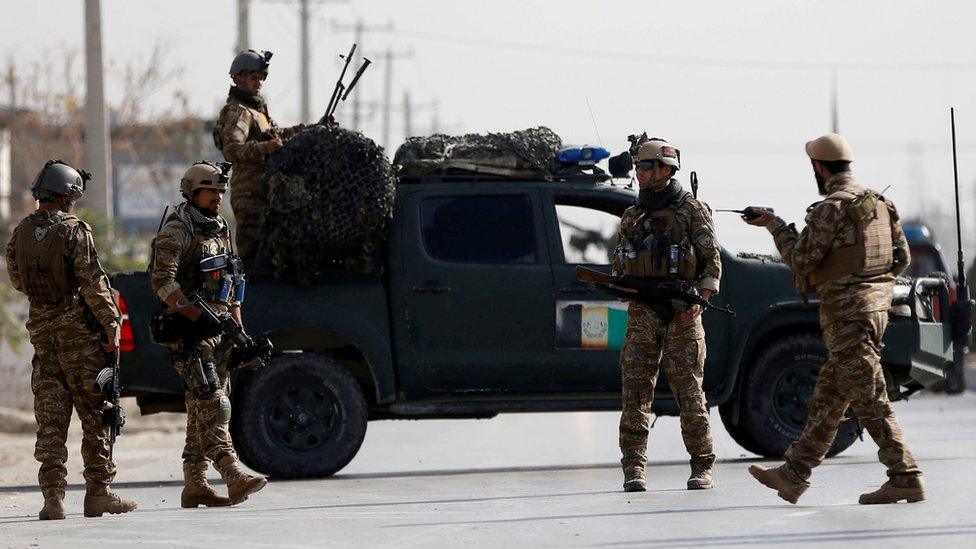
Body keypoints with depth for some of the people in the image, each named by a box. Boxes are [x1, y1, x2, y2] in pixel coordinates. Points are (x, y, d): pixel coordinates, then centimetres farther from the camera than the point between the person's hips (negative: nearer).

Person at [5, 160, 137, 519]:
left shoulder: (22, 233, 6)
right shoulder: (74, 231, -12)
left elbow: (17, 279, 18)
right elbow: (93, 284, -15)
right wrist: (112, 326, -10)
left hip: (41, 331, 5)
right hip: (78, 329, -5)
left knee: (50, 418, 7)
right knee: (95, 415, 3)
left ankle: (53, 495, 1)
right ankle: (98, 492, 3)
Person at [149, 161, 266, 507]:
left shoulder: (219, 232, 19)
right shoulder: (177, 231, -8)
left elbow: (232, 289, 25)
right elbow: (162, 282, -19)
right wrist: (199, 318, -23)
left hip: (218, 332, 9)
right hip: (189, 334, -9)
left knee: (202, 412, 8)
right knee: (213, 405, -17)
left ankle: (194, 486, 10)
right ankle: (234, 477, -26)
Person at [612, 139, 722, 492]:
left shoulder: (692, 210, 3)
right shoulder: (631, 217, 17)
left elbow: (712, 261, -2)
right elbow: (619, 266, 23)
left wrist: (699, 300, -14)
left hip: (682, 315, -4)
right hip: (642, 315, 4)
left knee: (689, 391, -3)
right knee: (636, 389, -4)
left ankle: (702, 468, 4)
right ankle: (634, 469, -5)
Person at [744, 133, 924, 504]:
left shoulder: (831, 208, -14)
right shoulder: (878, 202, 12)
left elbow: (800, 260, -11)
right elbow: (902, 258, 16)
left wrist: (776, 226, 3)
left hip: (847, 313, -9)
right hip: (876, 305, 9)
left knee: (870, 400, -8)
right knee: (827, 399, 13)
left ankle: (905, 478, -11)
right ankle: (793, 476, 20)